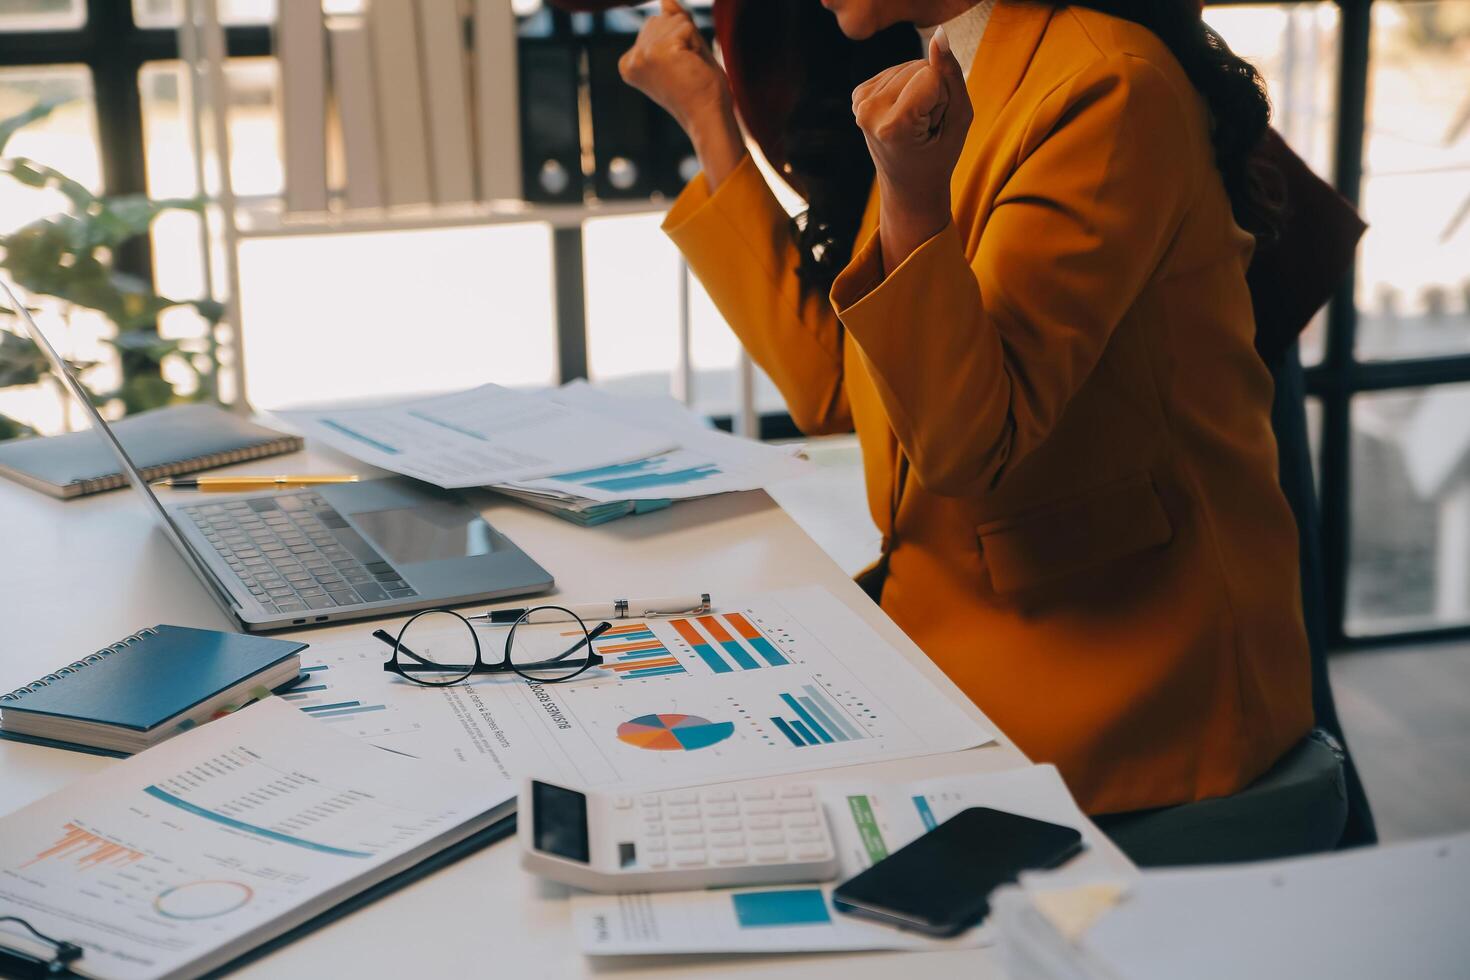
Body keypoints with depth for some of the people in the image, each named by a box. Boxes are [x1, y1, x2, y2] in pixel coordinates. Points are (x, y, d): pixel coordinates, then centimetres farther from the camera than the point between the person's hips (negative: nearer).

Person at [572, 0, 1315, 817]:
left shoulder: (1107, 84, -17)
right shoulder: (940, 74, 10)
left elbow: (965, 442, -22)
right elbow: (827, 383, 10)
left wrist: (913, 193, -36)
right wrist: (707, 117, 12)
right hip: (963, 611, 8)